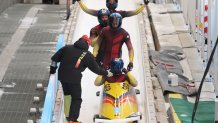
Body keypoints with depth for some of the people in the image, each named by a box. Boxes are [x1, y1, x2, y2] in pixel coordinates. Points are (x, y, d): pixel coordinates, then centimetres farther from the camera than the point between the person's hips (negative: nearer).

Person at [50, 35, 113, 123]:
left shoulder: (67, 48, 6)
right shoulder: (88, 55, -3)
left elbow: (55, 58, 7)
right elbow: (96, 69, 4)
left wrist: (53, 68, 19)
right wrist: (106, 73, 18)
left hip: (62, 76, 5)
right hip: (74, 79, -5)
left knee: (67, 94, 22)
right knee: (76, 99, 6)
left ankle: (68, 115, 23)